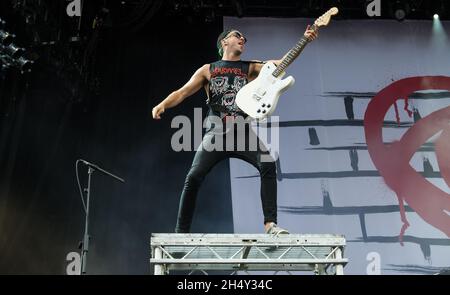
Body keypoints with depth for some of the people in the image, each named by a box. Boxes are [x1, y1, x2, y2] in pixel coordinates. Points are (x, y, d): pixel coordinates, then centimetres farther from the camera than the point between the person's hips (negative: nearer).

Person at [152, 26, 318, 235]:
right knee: (193, 177, -13)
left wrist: (304, 40, -10)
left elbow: (282, 62, 3)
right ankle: (181, 231, 0)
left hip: (244, 132, 1)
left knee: (268, 165, -23)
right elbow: (182, 92, 7)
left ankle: (270, 224, -19)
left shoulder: (251, 67, 15)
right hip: (216, 133, 0)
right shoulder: (208, 70, 14)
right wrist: (162, 105, -13)